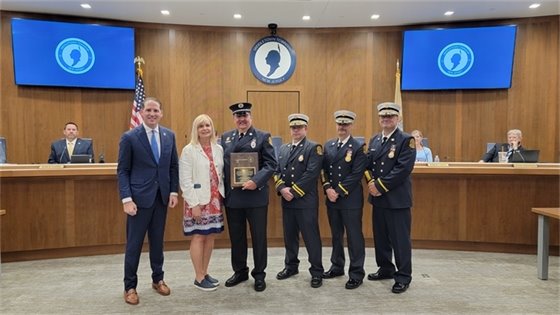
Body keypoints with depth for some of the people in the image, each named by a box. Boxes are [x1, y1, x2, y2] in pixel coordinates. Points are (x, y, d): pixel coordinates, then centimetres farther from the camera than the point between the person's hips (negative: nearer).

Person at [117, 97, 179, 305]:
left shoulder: (169, 136, 6)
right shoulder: (129, 137, -6)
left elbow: (174, 166, 10)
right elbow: (122, 171, -7)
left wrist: (174, 191, 1)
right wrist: (126, 199, -14)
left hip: (161, 197, 4)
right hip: (139, 197, -4)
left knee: (158, 241, 15)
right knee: (134, 244, 4)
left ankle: (157, 279, 31)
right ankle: (130, 286, 19)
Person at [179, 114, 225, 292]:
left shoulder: (218, 149, 7)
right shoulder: (189, 150, -7)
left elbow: (221, 175, 11)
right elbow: (185, 180, -11)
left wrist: (221, 196, 4)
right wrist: (194, 204, -15)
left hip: (214, 200, 5)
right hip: (198, 200, -5)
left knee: (210, 236, 11)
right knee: (198, 237, 2)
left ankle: (205, 273, 25)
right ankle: (199, 278, 14)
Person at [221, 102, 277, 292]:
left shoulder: (262, 137, -1)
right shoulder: (225, 137, 11)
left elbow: (271, 164, -8)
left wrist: (256, 181, -21)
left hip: (256, 195, -3)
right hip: (232, 196, 4)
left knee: (258, 236, 6)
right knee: (236, 236, 14)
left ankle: (259, 274, 22)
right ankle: (240, 271, 31)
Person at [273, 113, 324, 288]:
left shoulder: (314, 148, -5)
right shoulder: (283, 149, 15)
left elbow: (311, 174, -15)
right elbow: (277, 171, 10)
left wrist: (293, 192, -16)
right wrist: (282, 189, -8)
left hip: (306, 201, -6)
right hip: (286, 200, 6)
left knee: (311, 237, 1)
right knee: (289, 236, 15)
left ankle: (317, 272, 13)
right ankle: (291, 266, 31)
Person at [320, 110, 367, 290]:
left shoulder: (358, 147, -7)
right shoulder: (328, 145, 11)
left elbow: (356, 175, -14)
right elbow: (323, 170, 8)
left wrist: (338, 192, -16)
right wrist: (327, 188, -8)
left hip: (350, 199, -5)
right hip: (331, 198, 5)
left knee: (354, 236, 2)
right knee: (336, 234, 16)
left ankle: (356, 274, 13)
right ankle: (337, 267, 31)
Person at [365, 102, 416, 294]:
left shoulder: (406, 140, -8)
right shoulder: (374, 140, 13)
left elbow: (404, 168, -17)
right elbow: (368, 164, 11)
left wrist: (380, 185, -17)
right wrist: (371, 183, -8)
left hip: (397, 198, -6)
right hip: (377, 197, 7)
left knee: (400, 239, 2)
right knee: (380, 237, 15)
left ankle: (403, 276, 15)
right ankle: (385, 269, 32)